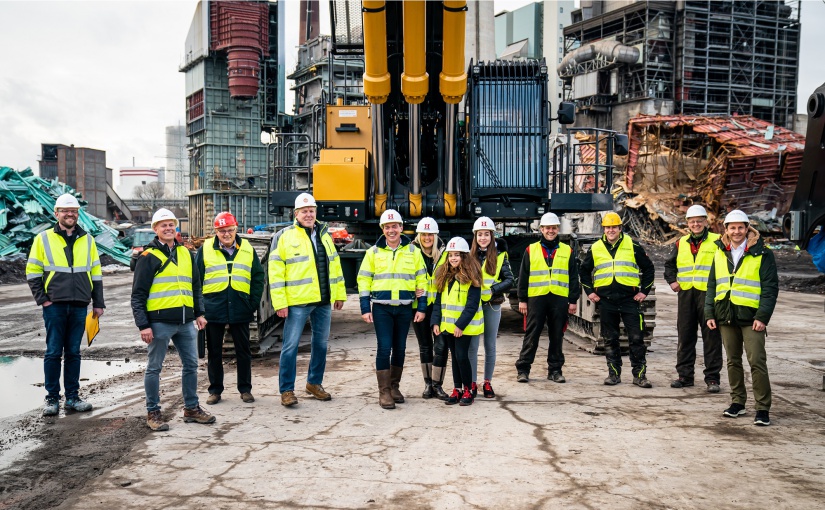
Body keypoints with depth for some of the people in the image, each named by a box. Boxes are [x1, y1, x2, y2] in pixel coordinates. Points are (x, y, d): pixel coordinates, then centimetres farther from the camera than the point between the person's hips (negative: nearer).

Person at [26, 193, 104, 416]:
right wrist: (42, 299, -6)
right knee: (53, 352, 3)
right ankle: (52, 398, 13)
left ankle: (73, 397, 15)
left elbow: (96, 274, 13)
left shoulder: (87, 240, 10)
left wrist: (98, 303, 9)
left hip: (79, 306, 2)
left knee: (73, 352, 8)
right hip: (54, 305, -2)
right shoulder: (43, 238, 2)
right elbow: (32, 272, 3)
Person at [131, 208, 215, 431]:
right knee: (154, 368, 5)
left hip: (186, 321, 6)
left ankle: (191, 408, 24)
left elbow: (196, 286, 20)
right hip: (160, 321, -6)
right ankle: (153, 413, 16)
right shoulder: (149, 256, -4)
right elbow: (138, 294, -6)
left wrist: (199, 313, 14)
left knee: (191, 365, 11)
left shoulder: (186, 253, 13)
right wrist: (143, 325, -11)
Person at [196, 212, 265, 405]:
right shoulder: (205, 249, 1)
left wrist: (253, 303, 0)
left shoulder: (247, 249, 5)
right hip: (213, 309, -1)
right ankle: (215, 390, 21)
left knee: (243, 351, 8)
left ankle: (245, 389, 20)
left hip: (240, 310, 1)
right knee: (214, 352, 9)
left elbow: (258, 278, 8)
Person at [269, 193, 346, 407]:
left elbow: (335, 265, 18)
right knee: (290, 346, -2)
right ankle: (286, 390, 9)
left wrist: (340, 294, 14)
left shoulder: (324, 234, 14)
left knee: (321, 343, 13)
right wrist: (280, 302, -12)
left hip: (323, 301, 5)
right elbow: (275, 272, -7)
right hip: (297, 302, -5)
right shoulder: (284, 237, -3)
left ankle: (314, 383, 29)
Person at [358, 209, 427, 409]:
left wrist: (422, 307, 3)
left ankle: (394, 386, 25)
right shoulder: (374, 252, 4)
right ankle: (384, 392, 3)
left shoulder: (413, 251, 6)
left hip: (405, 308, 2)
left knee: (400, 348, 10)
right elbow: (364, 279, 4)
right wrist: (365, 308, -3)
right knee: (384, 348, -6)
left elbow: (421, 279, 8)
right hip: (381, 308, -2)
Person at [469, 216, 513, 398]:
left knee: (490, 346, 9)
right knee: (472, 346, 0)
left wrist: (491, 291, -16)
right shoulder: (470, 256, 4)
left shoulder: (500, 256, 1)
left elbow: (509, 281, -4)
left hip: (492, 306, 0)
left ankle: (487, 383, 20)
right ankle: (472, 383, 10)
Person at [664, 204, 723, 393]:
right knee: (685, 336, 9)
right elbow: (669, 264, 25)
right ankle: (684, 375, 18)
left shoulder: (717, 242, 0)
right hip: (686, 294, 4)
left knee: (711, 337, 0)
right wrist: (672, 280, 10)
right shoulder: (681, 243, 13)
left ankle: (712, 378, 8)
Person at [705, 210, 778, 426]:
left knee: (757, 362, -6)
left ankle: (763, 408, 2)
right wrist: (709, 313, 6)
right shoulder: (720, 254, 11)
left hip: (751, 317, -4)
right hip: (725, 316, 5)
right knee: (733, 361, 12)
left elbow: (771, 287, -5)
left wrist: (762, 316, -13)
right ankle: (737, 402, 23)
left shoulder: (762, 254, -2)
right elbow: (712, 285, 14)